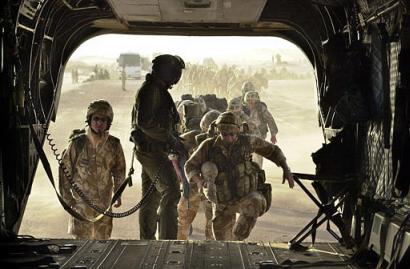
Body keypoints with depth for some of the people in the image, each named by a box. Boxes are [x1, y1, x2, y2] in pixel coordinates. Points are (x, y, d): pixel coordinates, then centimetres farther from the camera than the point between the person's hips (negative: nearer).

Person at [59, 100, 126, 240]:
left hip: (104, 200, 3)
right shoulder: (78, 143, -13)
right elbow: (65, 169, -4)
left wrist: (118, 194, 13)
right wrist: (67, 196, -3)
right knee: (82, 236, -1)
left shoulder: (114, 145, -5)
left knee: (103, 237, 13)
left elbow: (119, 170, 11)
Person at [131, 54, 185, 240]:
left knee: (151, 197, 14)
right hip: (151, 149, -11)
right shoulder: (150, 90, -14)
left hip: (151, 150, 11)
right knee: (171, 192, -15)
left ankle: (147, 239, 21)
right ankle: (167, 239, -17)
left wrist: (172, 139, 17)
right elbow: (145, 122, -24)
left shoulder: (157, 90, 18)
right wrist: (169, 139, -18)